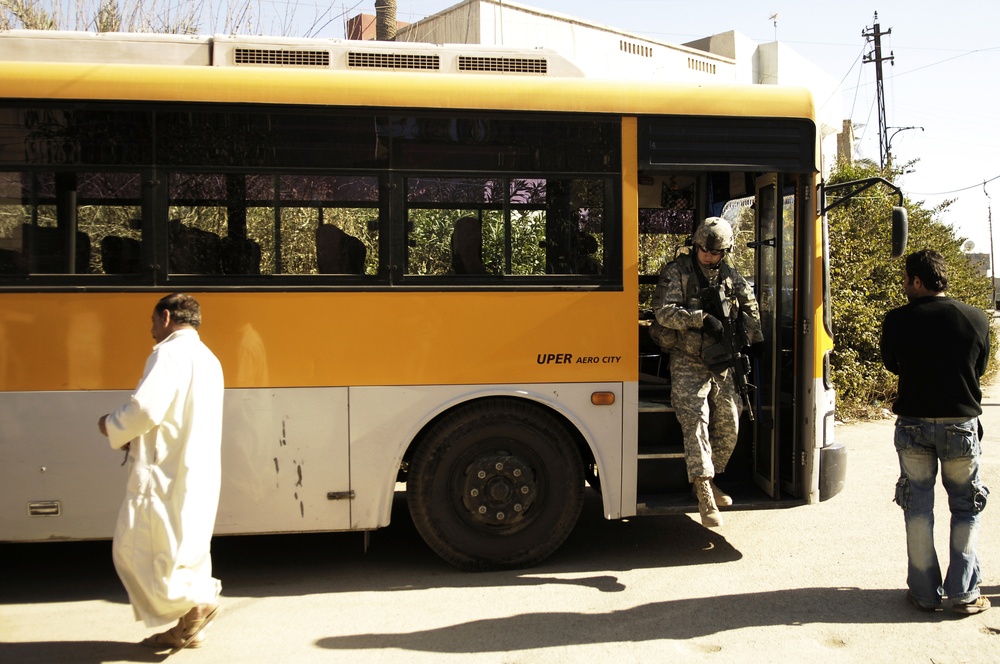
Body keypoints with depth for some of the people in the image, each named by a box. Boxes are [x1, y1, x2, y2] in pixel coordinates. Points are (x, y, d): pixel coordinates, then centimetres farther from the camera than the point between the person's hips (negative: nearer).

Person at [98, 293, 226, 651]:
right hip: (199, 473, 9)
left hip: (166, 474, -9)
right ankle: (187, 626, 17)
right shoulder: (208, 359, 19)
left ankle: (195, 601, -5)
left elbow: (146, 409, -22)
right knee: (183, 547, 15)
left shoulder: (170, 353, -11)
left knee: (136, 548, 1)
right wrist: (136, 439, 16)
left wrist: (112, 427, -2)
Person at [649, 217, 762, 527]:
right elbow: (664, 312, -17)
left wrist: (745, 331, -1)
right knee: (695, 421, -16)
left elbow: (750, 307, 19)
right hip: (687, 363, -6)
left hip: (720, 363, 6)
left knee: (729, 425, 8)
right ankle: (704, 496, -17)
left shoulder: (730, 276, 9)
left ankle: (708, 480, 27)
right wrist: (702, 318, -27)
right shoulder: (676, 272, -6)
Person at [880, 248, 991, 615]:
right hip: (962, 423, 1)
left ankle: (925, 592, 14)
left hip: (913, 424, 0)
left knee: (918, 506, 11)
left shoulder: (897, 320, -8)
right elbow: (979, 368, 10)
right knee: (966, 507, 15)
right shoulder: (977, 319, -4)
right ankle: (964, 593, 13)